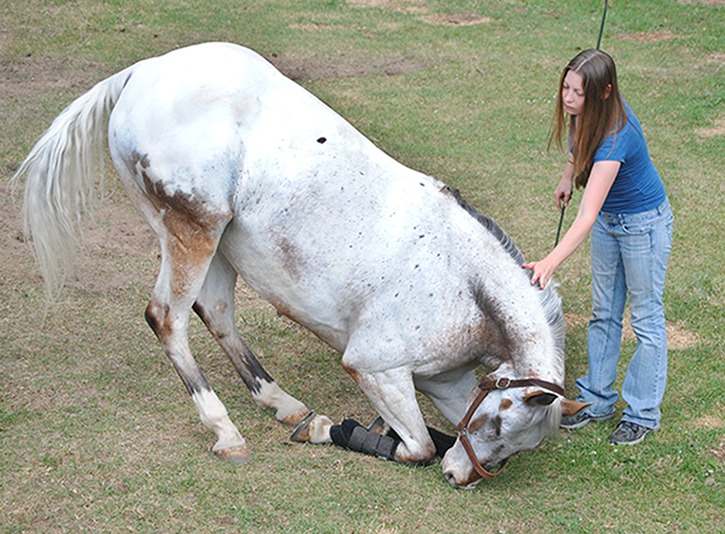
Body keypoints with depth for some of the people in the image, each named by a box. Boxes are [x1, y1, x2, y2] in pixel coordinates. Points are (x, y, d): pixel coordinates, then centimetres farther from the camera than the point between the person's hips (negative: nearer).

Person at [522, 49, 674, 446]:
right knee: (604, 313, 17)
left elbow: (586, 217, -44)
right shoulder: (585, 114, -16)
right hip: (608, 219, 8)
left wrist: (550, 263, -52)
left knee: (646, 319, 7)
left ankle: (643, 413, 21)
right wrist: (568, 177, 9)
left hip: (644, 224, -8)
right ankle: (597, 399, 30)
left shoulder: (616, 137, -37)